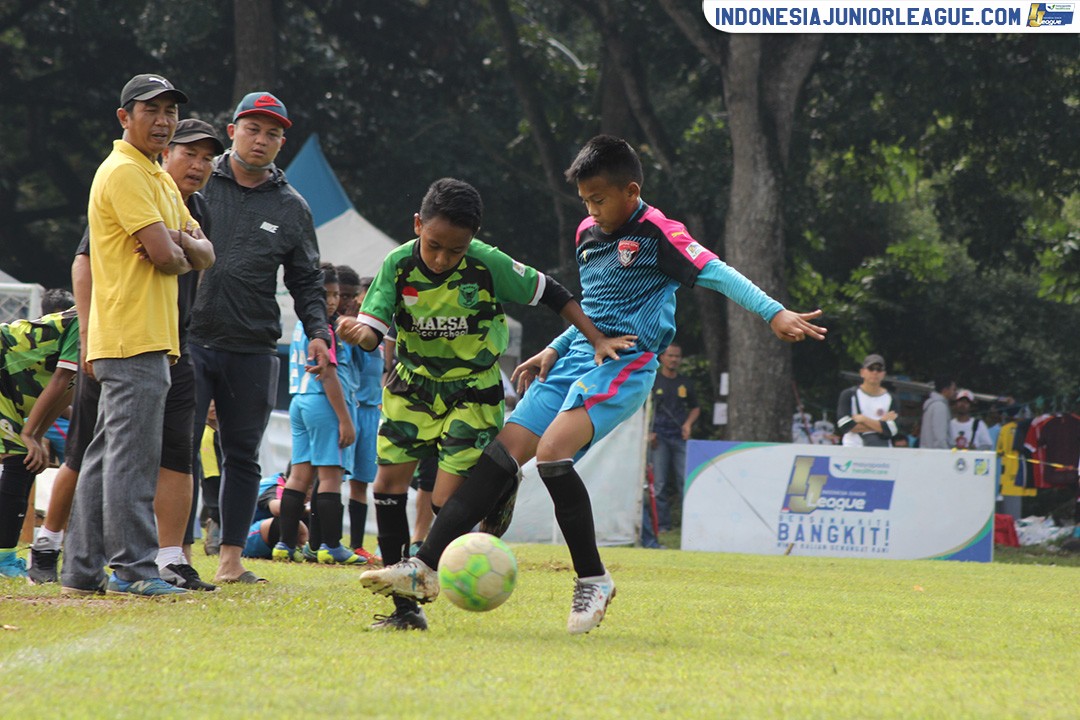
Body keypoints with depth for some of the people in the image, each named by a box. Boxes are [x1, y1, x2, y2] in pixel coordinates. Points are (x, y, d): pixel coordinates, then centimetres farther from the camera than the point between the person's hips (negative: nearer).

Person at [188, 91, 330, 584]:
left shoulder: (291, 208, 11)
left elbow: (306, 281, 14)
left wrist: (317, 331, 1)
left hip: (253, 349, 2)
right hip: (189, 338, -2)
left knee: (242, 454, 6)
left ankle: (231, 558, 13)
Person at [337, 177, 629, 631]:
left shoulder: (489, 265, -20)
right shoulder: (398, 265, -15)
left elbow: (549, 293, -8)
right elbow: (373, 327, -18)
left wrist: (597, 339, -10)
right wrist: (358, 333, -42)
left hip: (472, 393, -3)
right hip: (412, 385, 3)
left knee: (448, 503, -13)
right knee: (389, 480, -5)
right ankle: (404, 608, 1)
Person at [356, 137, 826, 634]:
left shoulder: (656, 233, -8)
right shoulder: (589, 234, 17)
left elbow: (716, 273, -16)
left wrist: (774, 313, -27)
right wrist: (555, 349, 21)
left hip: (623, 366, -8)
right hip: (577, 357, 8)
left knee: (552, 452, -27)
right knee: (502, 452, -2)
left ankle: (592, 580, -15)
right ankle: (428, 566, -3)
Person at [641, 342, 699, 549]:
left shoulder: (685, 383, 13)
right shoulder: (652, 381, 4)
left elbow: (695, 408, 22)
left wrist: (688, 423, 3)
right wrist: (648, 432, -7)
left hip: (680, 437, 2)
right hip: (659, 437, -2)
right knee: (659, 483, -4)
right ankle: (662, 523, 0)